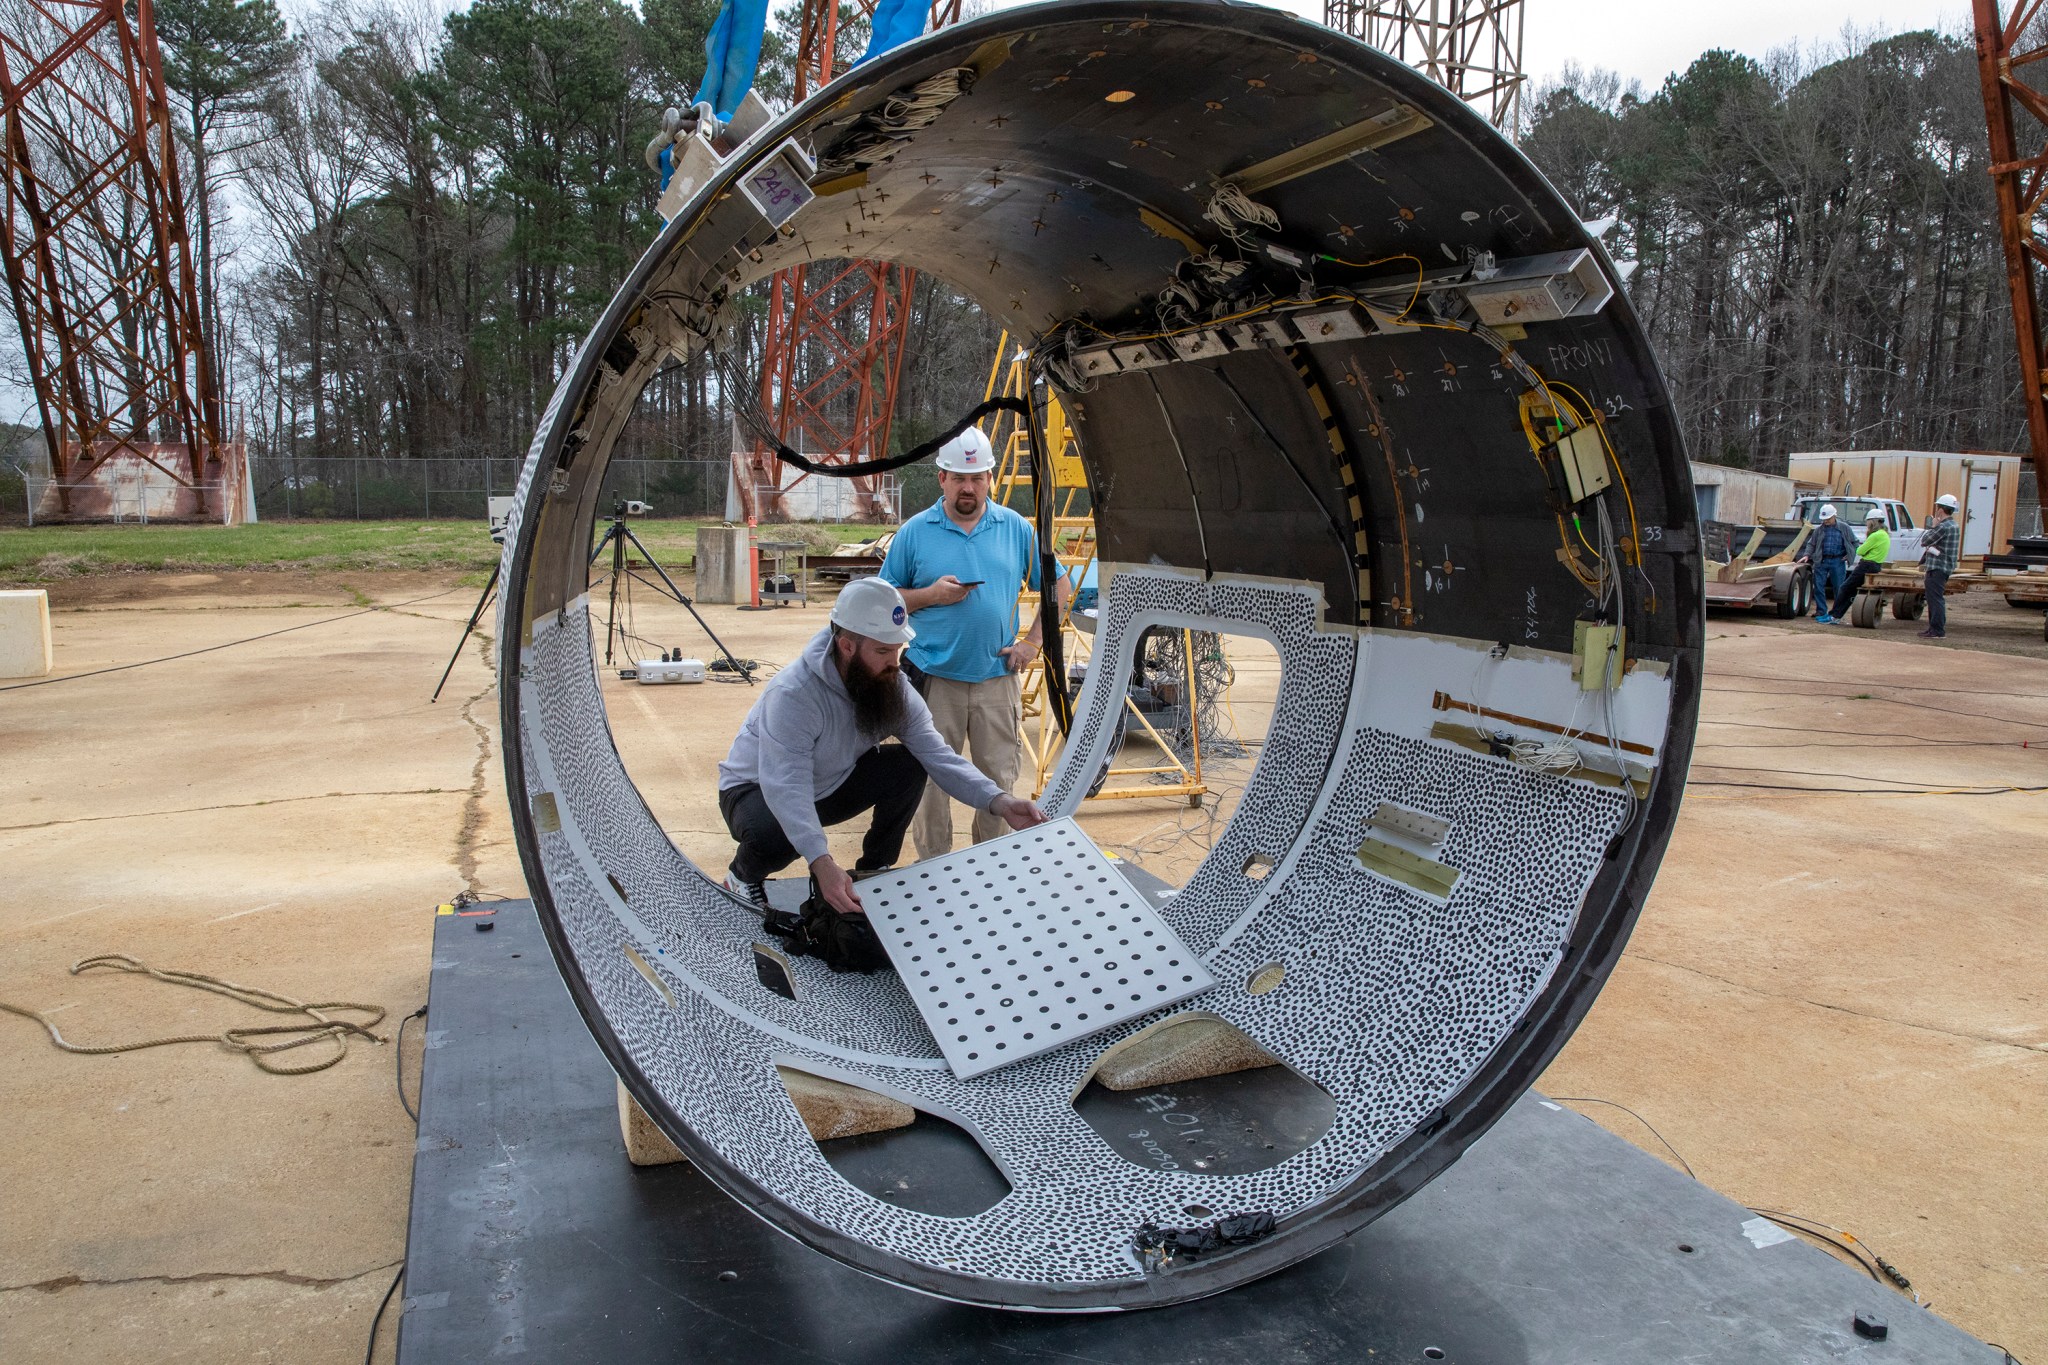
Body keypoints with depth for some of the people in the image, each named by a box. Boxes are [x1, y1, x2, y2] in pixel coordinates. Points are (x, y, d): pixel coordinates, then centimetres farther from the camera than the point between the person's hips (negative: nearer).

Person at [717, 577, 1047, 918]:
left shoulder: (892, 685, -16)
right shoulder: (792, 695, -35)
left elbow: (937, 755, -19)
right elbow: (786, 788, -43)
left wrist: (998, 802, -34)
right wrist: (822, 863, -56)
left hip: (830, 785, 6)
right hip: (761, 789, -5)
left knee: (908, 766, -16)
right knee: (772, 836, -38)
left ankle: (874, 870, 3)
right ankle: (744, 876, -1)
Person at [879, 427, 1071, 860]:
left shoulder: (1017, 529, 6)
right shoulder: (915, 532, 1)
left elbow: (1057, 588, 13)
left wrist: (1032, 642, 2)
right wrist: (931, 595, -13)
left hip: (998, 678, 1)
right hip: (934, 678, -1)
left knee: (1000, 780, 7)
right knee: (932, 780, 5)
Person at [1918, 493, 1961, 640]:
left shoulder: (1943, 527, -18)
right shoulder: (1953, 526, 16)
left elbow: (1924, 542, -14)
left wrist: (1933, 527, -2)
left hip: (1938, 568, -10)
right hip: (1943, 567, 10)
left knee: (1936, 599, -10)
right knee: (1934, 599, 16)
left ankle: (1938, 631, -11)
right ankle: (1934, 628, 22)